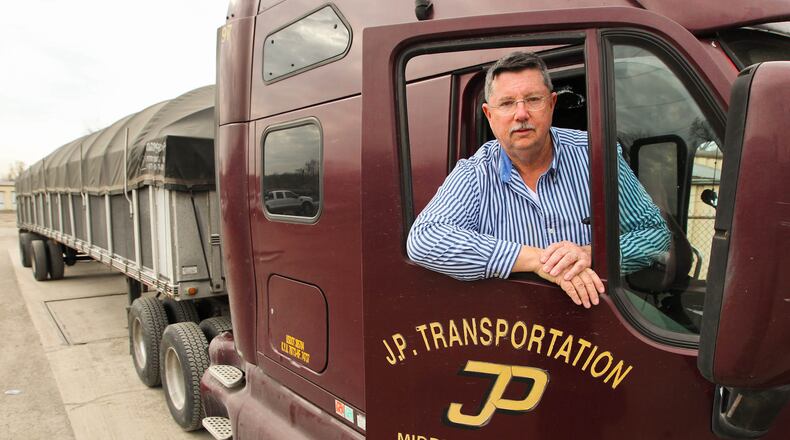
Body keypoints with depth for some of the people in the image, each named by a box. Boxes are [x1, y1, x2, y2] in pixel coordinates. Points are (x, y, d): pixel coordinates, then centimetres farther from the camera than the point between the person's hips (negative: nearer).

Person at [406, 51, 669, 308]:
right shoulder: (474, 175, -7)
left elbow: (655, 232, 3)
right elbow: (422, 241, -23)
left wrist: (591, 254, -18)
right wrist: (535, 258, -25)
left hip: (600, 314, 3)